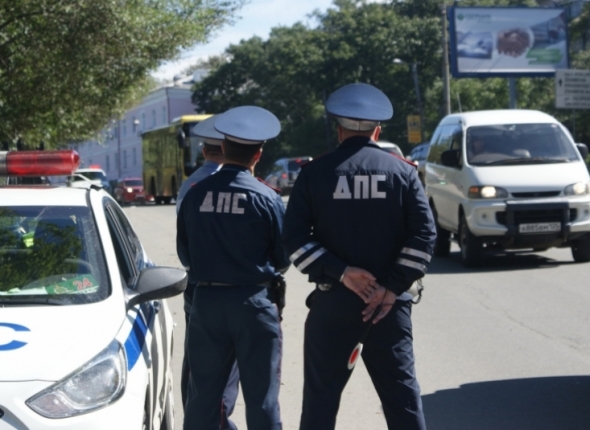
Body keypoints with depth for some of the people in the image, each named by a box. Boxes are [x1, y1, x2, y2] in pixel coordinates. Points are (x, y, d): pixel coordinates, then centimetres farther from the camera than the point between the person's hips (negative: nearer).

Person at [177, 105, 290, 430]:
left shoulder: (195, 195, -2)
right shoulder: (266, 198, -10)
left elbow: (185, 255, 6)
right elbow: (283, 259, -2)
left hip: (206, 300, 3)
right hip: (253, 302, -3)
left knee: (203, 393, 10)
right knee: (261, 394, 4)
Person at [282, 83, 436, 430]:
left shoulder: (316, 173, 0)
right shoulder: (402, 171, 1)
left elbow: (294, 237, -8)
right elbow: (424, 233, -8)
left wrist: (340, 272, -11)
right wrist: (393, 288, -9)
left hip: (333, 301, 0)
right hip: (388, 303, 0)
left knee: (321, 394, 9)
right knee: (401, 391, 6)